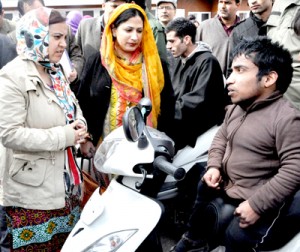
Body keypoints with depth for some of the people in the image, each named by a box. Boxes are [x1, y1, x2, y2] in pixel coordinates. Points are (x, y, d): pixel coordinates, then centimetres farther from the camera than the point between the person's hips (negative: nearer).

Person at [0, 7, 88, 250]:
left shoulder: (56, 73, 11)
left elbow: (73, 109, 21)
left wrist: (79, 126, -3)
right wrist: (64, 136, -22)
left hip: (63, 183, 8)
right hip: (31, 190, -7)